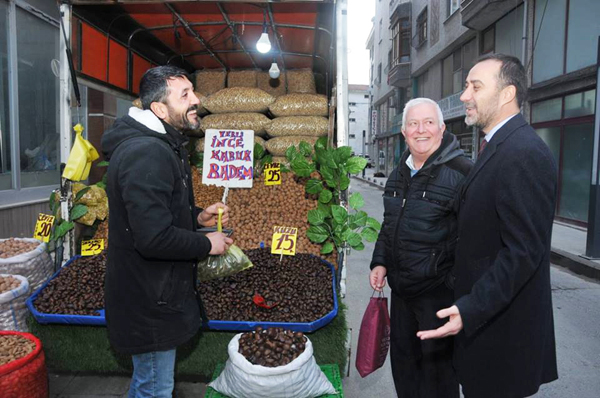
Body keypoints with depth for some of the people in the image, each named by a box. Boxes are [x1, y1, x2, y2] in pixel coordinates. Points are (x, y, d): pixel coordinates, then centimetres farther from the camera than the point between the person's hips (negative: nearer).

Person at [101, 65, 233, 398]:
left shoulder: (160, 146, 10)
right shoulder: (146, 153, -26)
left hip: (151, 292, 10)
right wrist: (207, 244, -17)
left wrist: (197, 217, 5)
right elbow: (154, 238, -32)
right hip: (150, 301, -10)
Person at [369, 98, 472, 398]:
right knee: (403, 361, 21)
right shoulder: (399, 173, 9)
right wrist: (380, 262, 11)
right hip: (401, 287, 7)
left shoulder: (461, 171, -14)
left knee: (436, 366, 11)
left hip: (438, 291, -7)